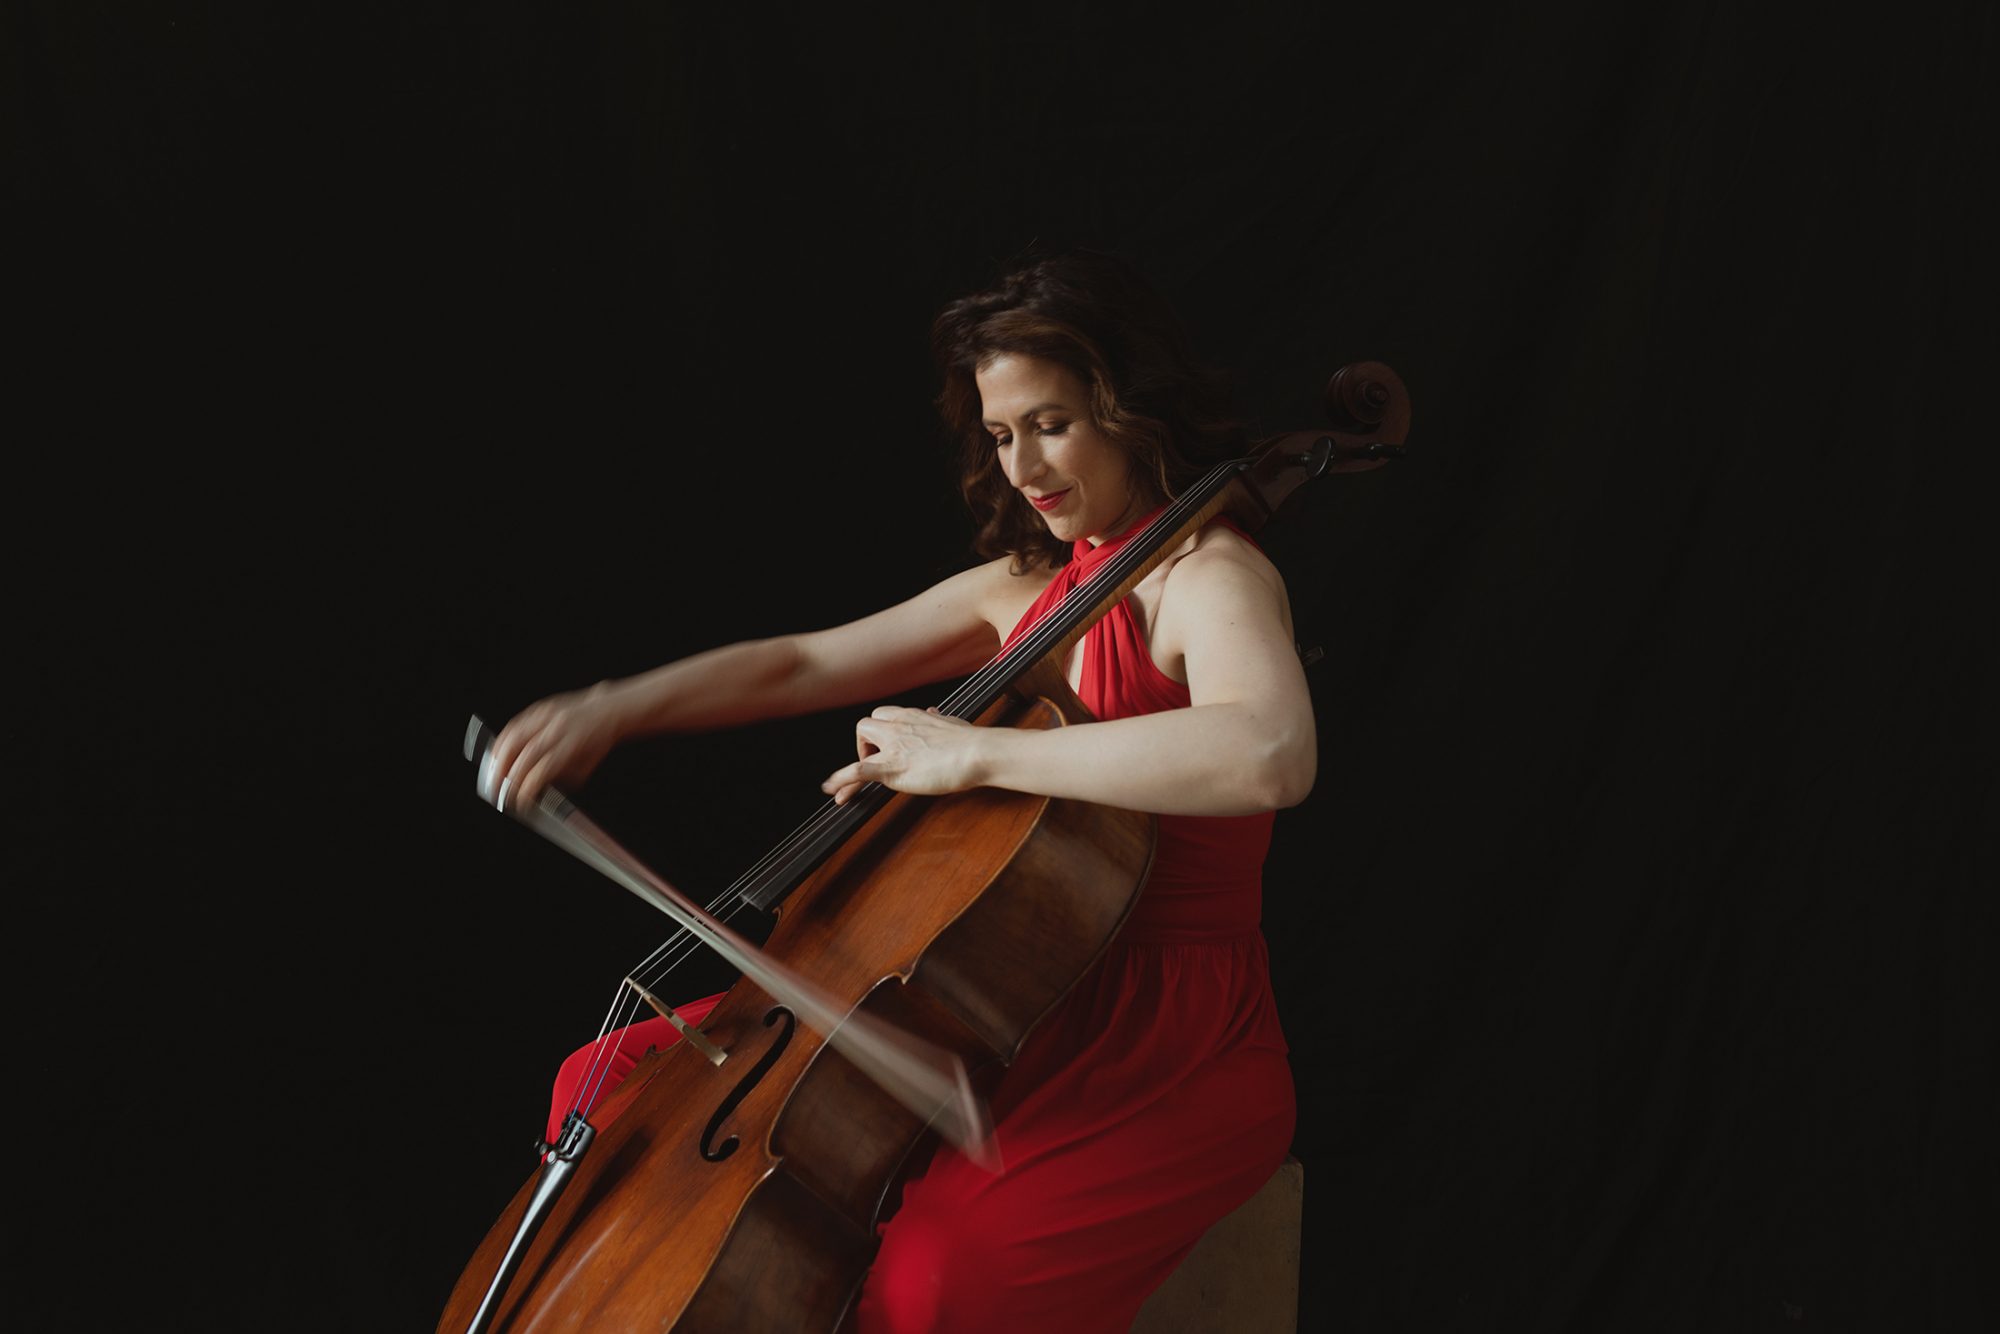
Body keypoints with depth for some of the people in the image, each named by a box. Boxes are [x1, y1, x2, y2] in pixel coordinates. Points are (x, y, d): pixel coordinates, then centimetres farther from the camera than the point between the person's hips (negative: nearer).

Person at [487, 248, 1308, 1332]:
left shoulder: (1211, 579, -11)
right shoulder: (1018, 587, 14)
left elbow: (1271, 755, -34)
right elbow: (802, 667, 19)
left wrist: (978, 752, -30)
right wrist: (612, 710, 4)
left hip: (1174, 1049, -8)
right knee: (611, 1088, 2)